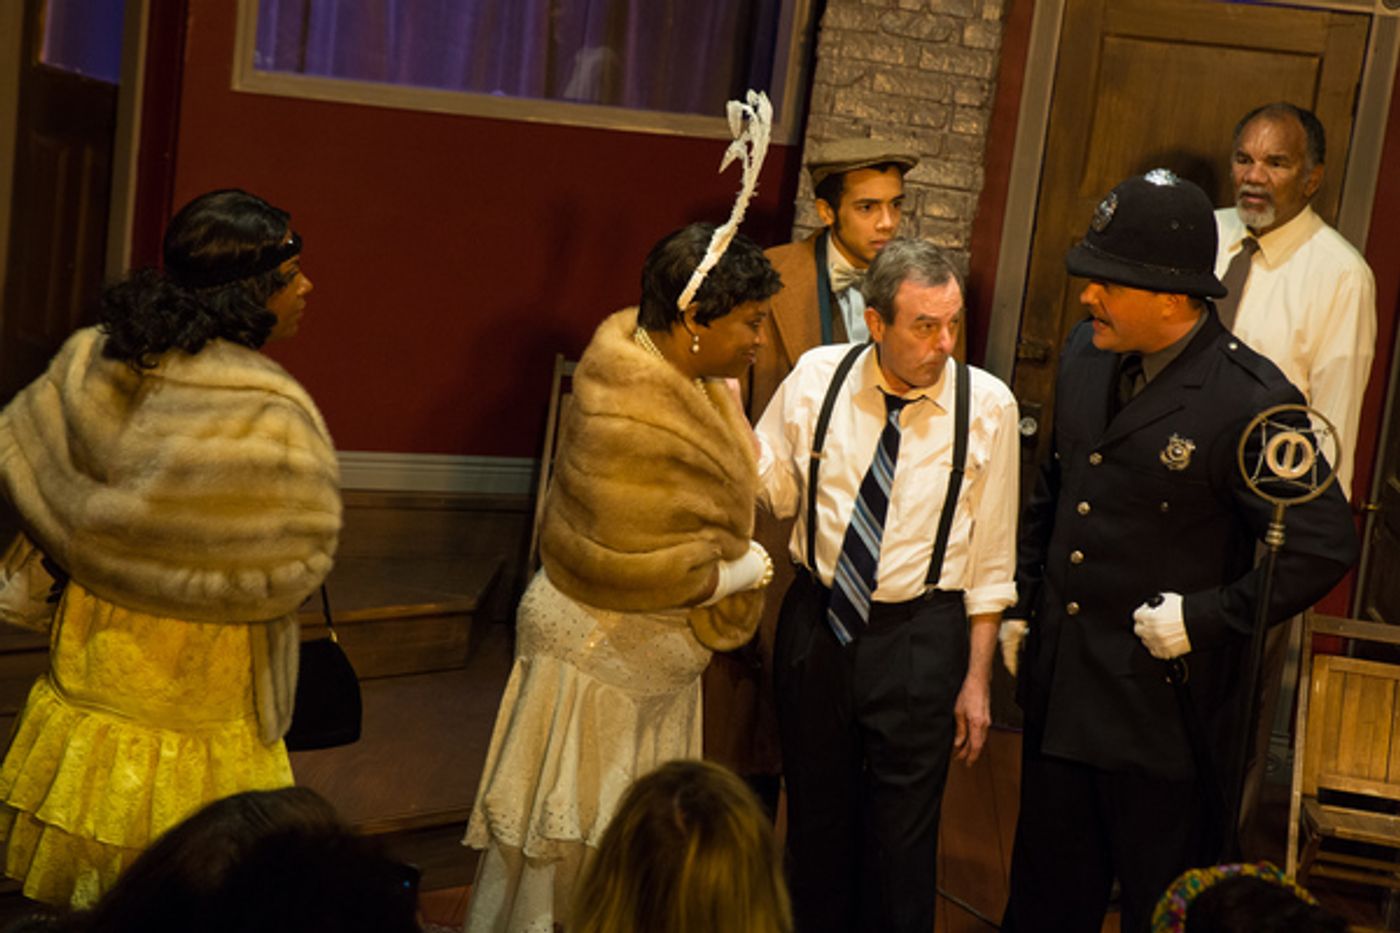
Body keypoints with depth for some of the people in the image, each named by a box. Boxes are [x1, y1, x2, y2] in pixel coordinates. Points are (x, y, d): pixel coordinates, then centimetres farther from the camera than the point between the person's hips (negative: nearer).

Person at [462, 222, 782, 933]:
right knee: (570, 848, 6)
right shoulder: (628, 420, -30)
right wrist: (741, 571, -15)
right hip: (603, 655, -9)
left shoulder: (682, 369, -2)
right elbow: (639, 570, -29)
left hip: (657, 657, 9)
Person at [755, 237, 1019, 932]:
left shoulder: (987, 406, -11)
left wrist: (977, 678, -3)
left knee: (903, 834, 7)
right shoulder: (815, 378, -6)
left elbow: (990, 557, -5)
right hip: (816, 620, 3)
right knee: (816, 815, 19)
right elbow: (770, 490, 2)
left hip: (920, 637, -2)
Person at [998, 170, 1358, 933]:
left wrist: (1208, 618, -19)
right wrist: (1021, 602, 15)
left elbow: (1324, 546, -18)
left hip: (1165, 708, -6)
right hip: (1059, 688, 6)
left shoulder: (1251, 401, -20)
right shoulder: (1085, 354, 2)